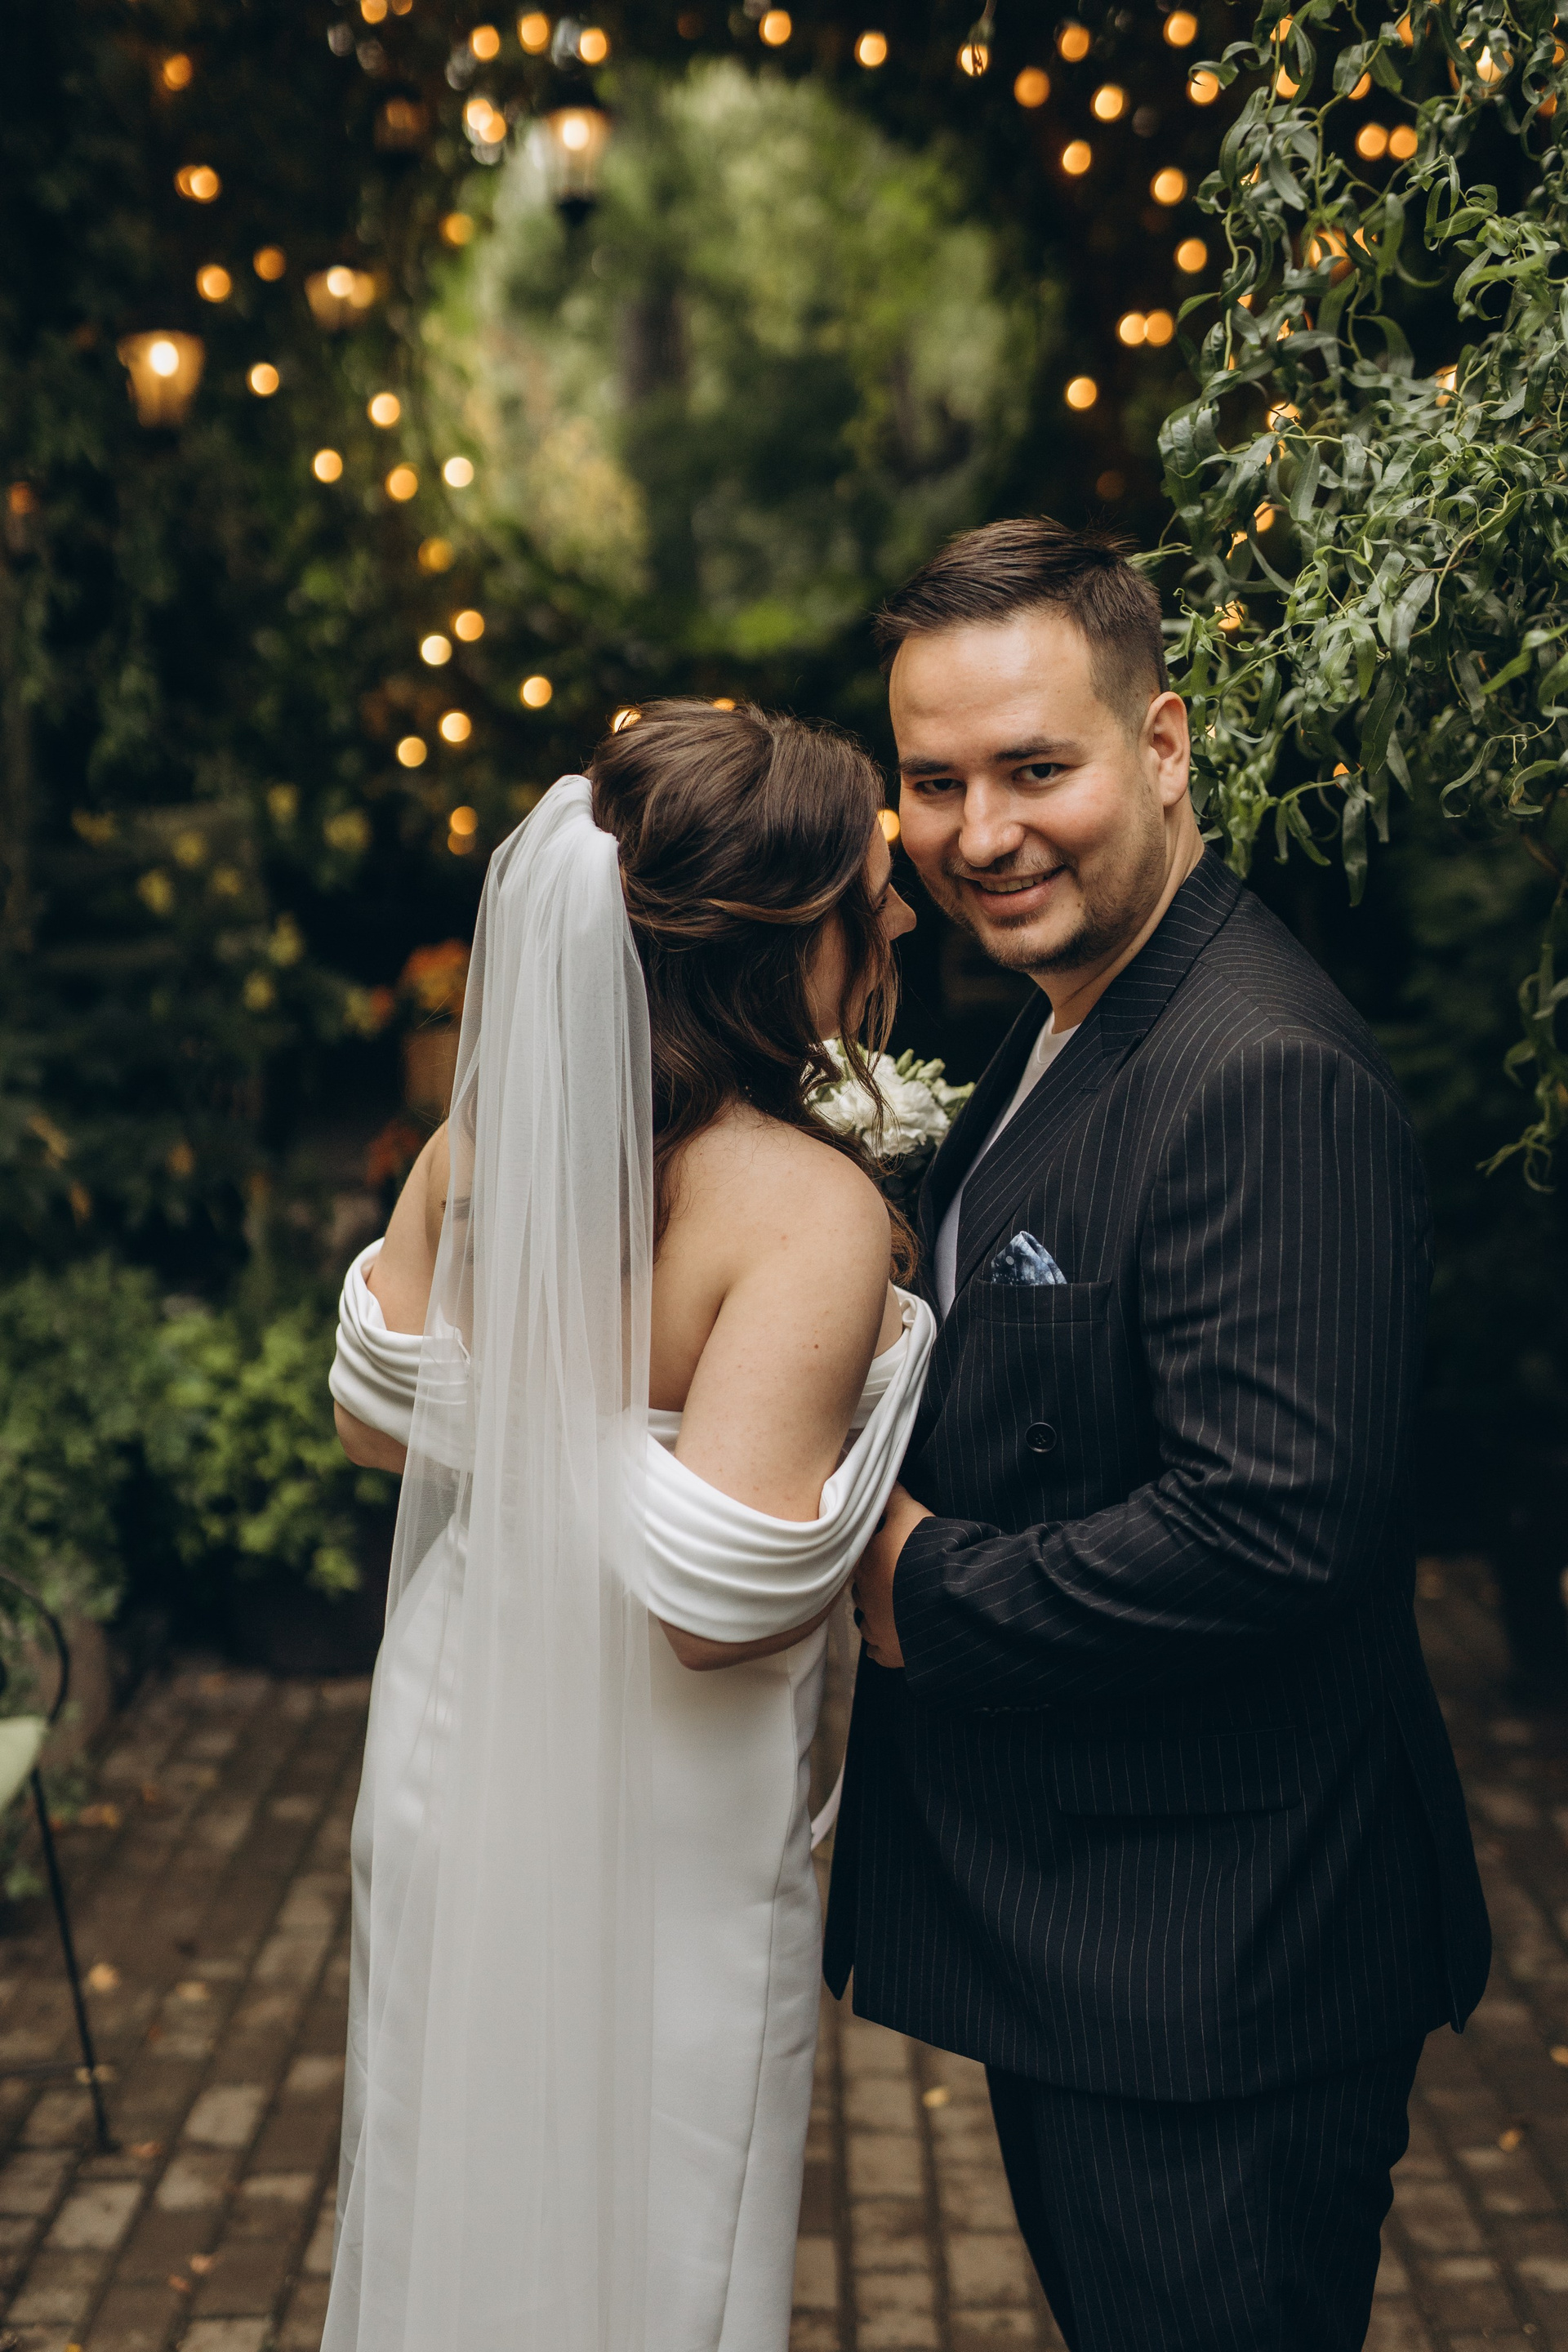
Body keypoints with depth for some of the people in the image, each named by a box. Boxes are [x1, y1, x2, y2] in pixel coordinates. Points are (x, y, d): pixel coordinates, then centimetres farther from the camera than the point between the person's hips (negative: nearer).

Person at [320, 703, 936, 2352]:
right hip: (647, 1837, -6)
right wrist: (887, 1389, -14)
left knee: (465, 2218, 26)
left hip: (455, 1758, 6)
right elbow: (718, 1606, -30)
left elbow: (374, 1418, 6)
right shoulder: (808, 1207, -27)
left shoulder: (491, 1132, -7)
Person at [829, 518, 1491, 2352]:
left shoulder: (1267, 1077, -25)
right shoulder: (1065, 1030, 9)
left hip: (1216, 1975, -10)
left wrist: (925, 1589, -19)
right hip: (1068, 1925, 10)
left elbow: (1274, 1528, -32)